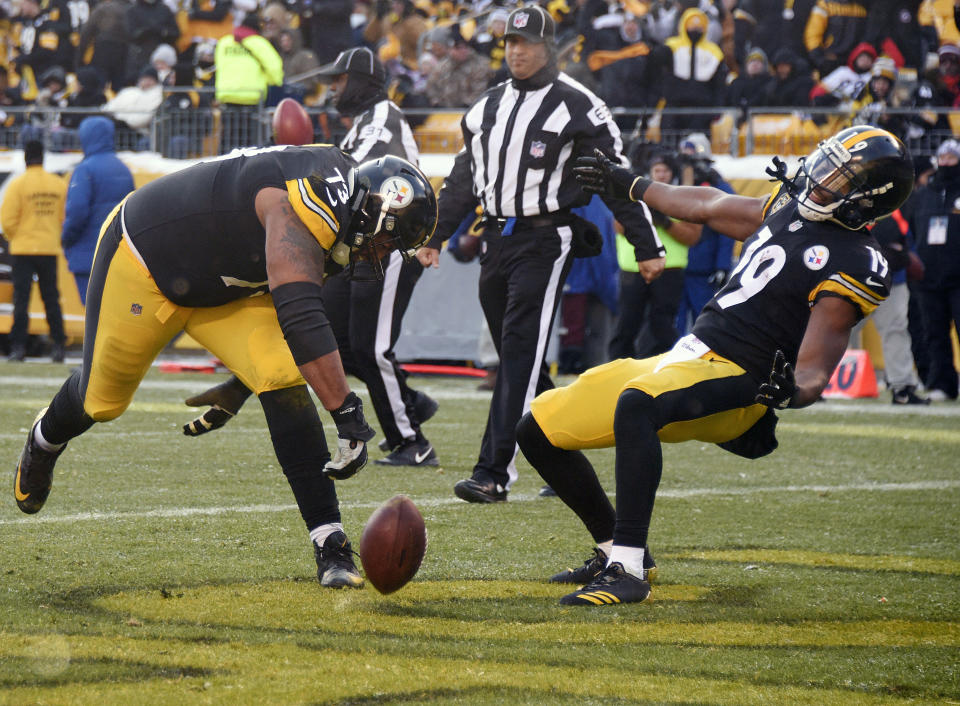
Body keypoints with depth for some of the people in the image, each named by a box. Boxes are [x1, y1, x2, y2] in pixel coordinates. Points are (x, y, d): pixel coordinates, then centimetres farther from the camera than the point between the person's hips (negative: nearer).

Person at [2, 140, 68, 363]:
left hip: (23, 250, -3)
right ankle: (58, 346, 6)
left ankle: (18, 346, -5)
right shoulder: (59, 185, 1)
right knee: (51, 299, 9)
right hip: (50, 250, 3)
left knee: (21, 299, 0)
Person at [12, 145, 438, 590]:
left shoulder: (343, 204, -10)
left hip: (223, 285, 7)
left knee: (282, 386, -15)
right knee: (100, 400, 14)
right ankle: (44, 442, 52)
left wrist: (243, 381, 13)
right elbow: (300, 318, -49)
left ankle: (330, 547, -15)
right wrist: (348, 416, -52)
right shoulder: (300, 206, -38)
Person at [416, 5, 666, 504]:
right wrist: (435, 236, 22)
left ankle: (495, 473, -17)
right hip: (496, 239, 7)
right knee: (516, 357, 9)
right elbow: (463, 178, 24)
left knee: (520, 355, -13)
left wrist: (647, 248, -6)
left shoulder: (575, 106, -5)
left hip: (545, 241, -7)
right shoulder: (488, 107, 15)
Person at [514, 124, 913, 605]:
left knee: (635, 404, -41)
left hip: (735, 383, -9)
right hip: (685, 359, 9)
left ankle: (627, 571, -40)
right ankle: (612, 547, 22)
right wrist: (631, 186, 44)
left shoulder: (854, 266, -11)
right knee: (538, 429, 8)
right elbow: (708, 206, 32)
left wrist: (794, 392, -41)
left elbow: (815, 370, -18)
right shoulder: (787, 209, 14)